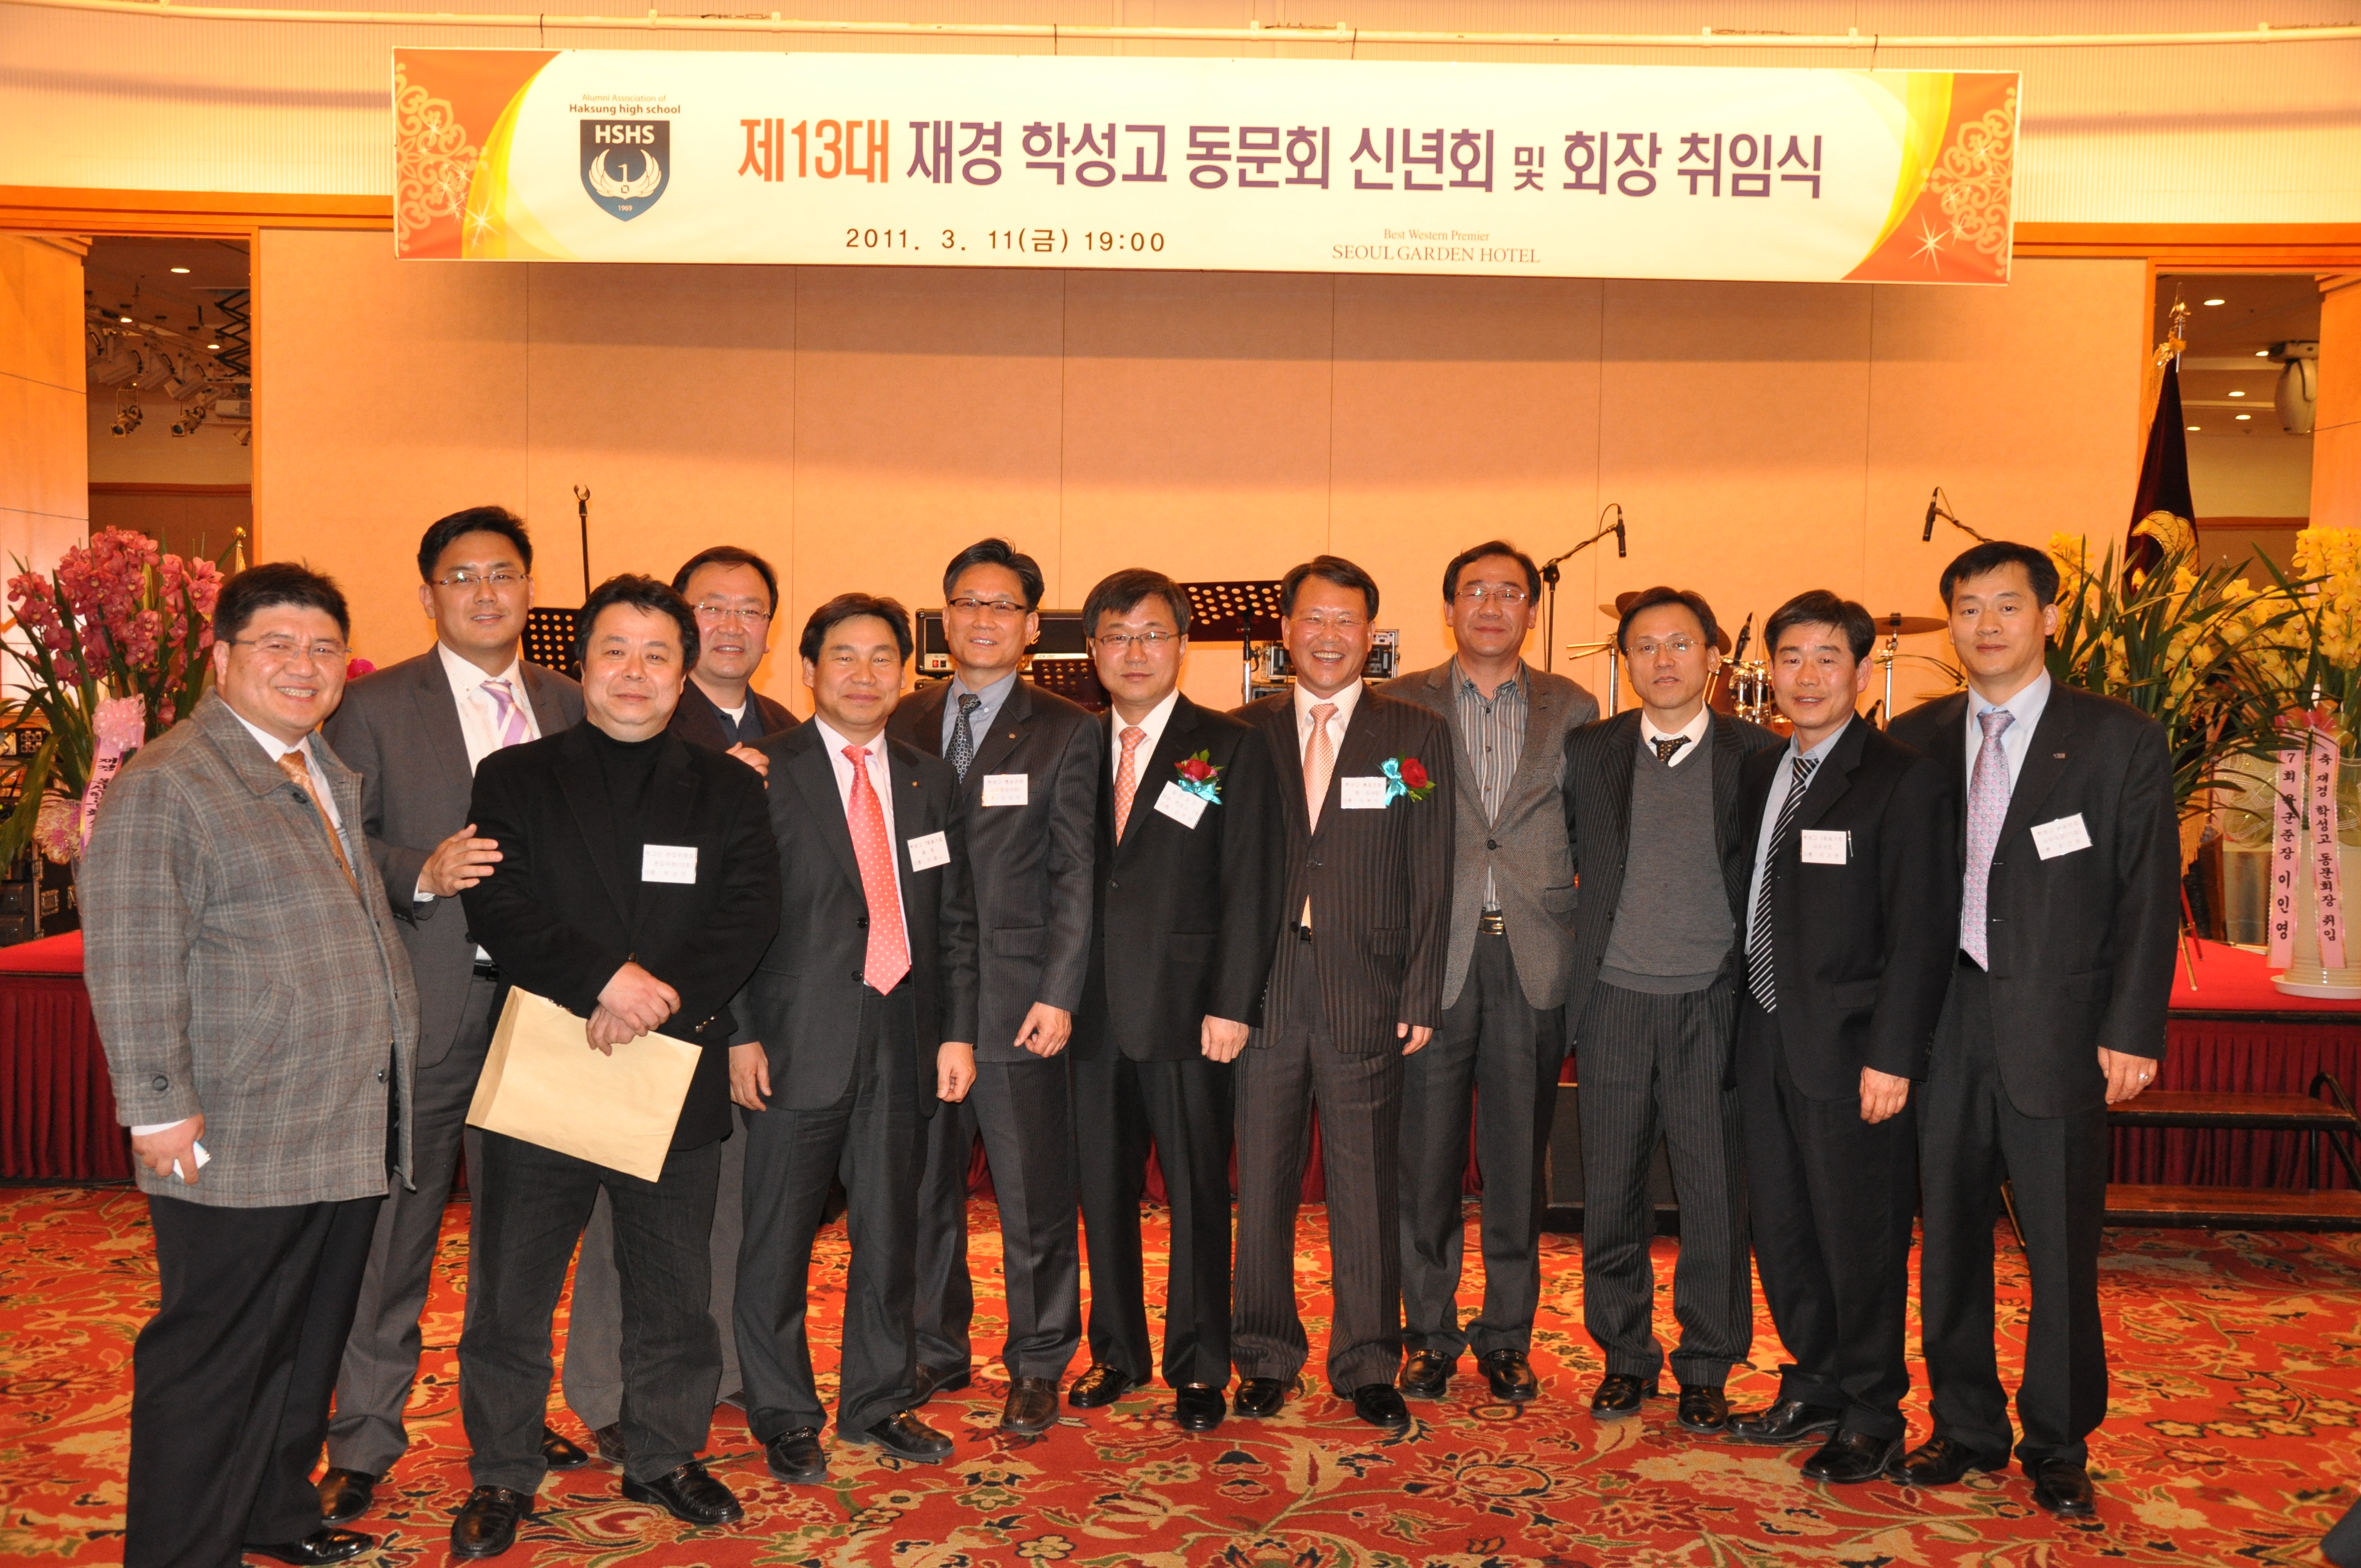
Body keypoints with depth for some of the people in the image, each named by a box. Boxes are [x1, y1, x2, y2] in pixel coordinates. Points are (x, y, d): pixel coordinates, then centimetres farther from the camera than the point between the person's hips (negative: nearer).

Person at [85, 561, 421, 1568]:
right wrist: (160, 1108, -18)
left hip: (349, 1134, 8)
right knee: (213, 1361, 4)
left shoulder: (334, 777, 16)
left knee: (310, 1346, 19)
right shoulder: (164, 786, -11)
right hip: (238, 1146, -8)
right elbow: (132, 965, -16)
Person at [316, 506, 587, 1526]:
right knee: (393, 1225, 4)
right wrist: (422, 873, -20)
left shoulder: (569, 707, 10)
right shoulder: (374, 706, 0)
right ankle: (363, 1441, 20)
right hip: (420, 1011, -3)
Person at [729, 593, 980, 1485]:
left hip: (902, 1040, 4)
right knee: (778, 1239, 5)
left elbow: (953, 918, 11)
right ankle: (784, 1419, 22)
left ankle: (878, 1403, 30)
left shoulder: (929, 779, 11)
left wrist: (958, 1031, 4)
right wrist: (740, 1034, -11)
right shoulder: (763, 772, -1)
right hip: (798, 1042, -4)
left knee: (891, 1234, 13)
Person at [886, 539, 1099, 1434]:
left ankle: (1038, 1367, 19)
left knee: (1032, 1194, 3)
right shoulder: (902, 726, 11)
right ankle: (935, 1351, 29)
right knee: (922, 1188, 13)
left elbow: (1075, 875, -3)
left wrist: (1059, 994, -10)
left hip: (1016, 998, -3)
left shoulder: (1066, 733, 2)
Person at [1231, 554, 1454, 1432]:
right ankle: (1266, 1357, 25)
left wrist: (1421, 997, -4)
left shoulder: (1415, 736, 5)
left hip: (1365, 992, -1)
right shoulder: (1247, 733, 8)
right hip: (1263, 988, 1)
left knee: (1366, 1186, 6)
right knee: (1262, 1183, 9)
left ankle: (1368, 1366, 21)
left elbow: (1431, 878, 2)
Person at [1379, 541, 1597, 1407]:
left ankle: (1508, 1336, 23)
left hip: (1534, 960, 1)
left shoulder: (1574, 709, 10)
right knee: (1426, 1156, 4)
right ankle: (1429, 1332, 19)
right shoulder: (1400, 705, 6)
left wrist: (1587, 946, 3)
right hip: (1433, 956, -1)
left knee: (1519, 1161, 8)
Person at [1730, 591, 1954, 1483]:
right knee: (1779, 1228, 15)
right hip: (1768, 1041, 7)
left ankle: (1871, 1417, 22)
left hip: (1848, 1048, -6)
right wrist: (1748, 1021, 7)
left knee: (1859, 1237, 5)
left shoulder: (1902, 781, -9)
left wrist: (1892, 1057, -17)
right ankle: (1815, 1385, 33)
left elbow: (1920, 933, -13)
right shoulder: (1759, 774, 11)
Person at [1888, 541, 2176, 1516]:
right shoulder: (1916, 741, 8)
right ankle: (1966, 1427, 27)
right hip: (1943, 1029, 3)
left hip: (2056, 1032, -3)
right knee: (1949, 1242, 11)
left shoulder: (2120, 741, 1)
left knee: (2062, 1251, 5)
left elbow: (2149, 897, -2)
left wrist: (2132, 1031, -8)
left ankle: (2058, 1446, 23)